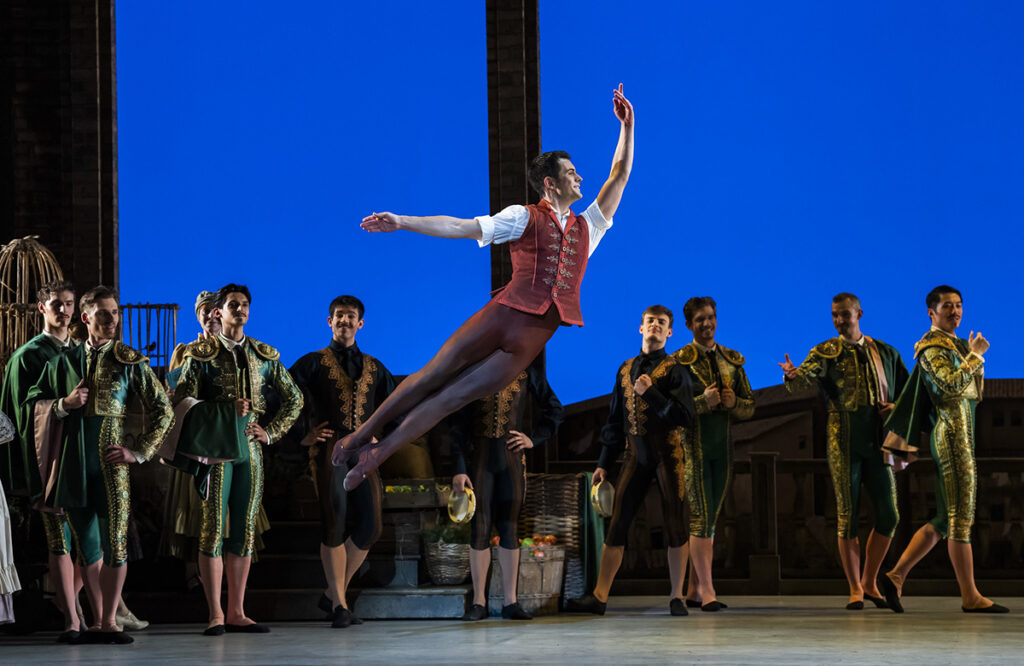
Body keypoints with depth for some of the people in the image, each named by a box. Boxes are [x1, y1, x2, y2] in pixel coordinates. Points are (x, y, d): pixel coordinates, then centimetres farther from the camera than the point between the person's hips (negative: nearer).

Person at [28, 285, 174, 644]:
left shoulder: (130, 362, 4)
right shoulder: (65, 361, 12)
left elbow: (163, 410, 4)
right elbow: (35, 401, 15)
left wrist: (139, 452, -4)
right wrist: (64, 405, -5)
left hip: (110, 461, -3)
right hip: (73, 462, 3)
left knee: (114, 543, -6)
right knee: (87, 546, 7)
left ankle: (110, 621, 0)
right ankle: (97, 622, 14)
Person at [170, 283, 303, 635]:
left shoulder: (265, 355, 13)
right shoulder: (201, 353, 3)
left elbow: (294, 399, 20)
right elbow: (182, 398, -2)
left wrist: (271, 432, 8)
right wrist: (225, 412, -11)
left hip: (250, 449, 4)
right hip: (215, 448, -4)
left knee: (244, 530, 4)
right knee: (213, 527, -7)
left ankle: (237, 613, 9)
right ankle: (215, 615, -5)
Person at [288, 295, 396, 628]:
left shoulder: (374, 367, 19)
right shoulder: (314, 362, 7)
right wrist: (303, 433, -1)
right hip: (328, 450, -4)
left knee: (370, 526, -4)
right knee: (334, 527, -10)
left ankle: (333, 594, 12)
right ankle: (339, 604, -5)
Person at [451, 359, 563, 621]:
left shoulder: (526, 371, 6)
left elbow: (554, 410, 15)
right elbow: (460, 423, 3)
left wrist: (534, 438, 2)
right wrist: (459, 469, -5)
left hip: (512, 459, 0)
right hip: (480, 459, 0)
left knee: (509, 529, 1)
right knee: (479, 529, -2)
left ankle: (510, 602, 5)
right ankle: (478, 602, 3)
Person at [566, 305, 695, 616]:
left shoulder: (674, 370, 2)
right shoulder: (626, 369, 17)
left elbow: (684, 417, -8)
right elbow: (615, 419, 20)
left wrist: (650, 392, -15)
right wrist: (604, 462, 17)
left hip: (667, 452, -4)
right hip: (636, 454, 4)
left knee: (674, 524, -3)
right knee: (617, 523, -2)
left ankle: (677, 597, 4)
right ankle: (599, 596, -3)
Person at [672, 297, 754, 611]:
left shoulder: (732, 360, 13)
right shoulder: (679, 361, -2)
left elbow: (750, 407, 14)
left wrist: (734, 403, -7)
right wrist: (702, 402, -19)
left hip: (722, 447, 5)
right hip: (692, 446, -5)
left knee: (710, 519, 7)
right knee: (701, 516, -11)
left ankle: (694, 590, 12)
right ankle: (707, 591, -12)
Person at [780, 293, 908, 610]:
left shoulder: (886, 353, 13)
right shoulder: (826, 353, 3)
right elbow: (803, 378, -15)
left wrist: (898, 407, 0)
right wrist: (792, 375, -39)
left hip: (877, 442, 3)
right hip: (843, 444, -3)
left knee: (888, 516, -1)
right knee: (848, 516, -2)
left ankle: (870, 582, 16)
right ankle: (855, 589, 6)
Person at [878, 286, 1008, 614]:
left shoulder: (955, 345, 21)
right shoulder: (932, 346, -8)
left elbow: (973, 391, 23)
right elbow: (951, 386, -23)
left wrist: (974, 359, 9)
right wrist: (975, 356, -12)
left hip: (961, 436, 10)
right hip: (952, 435, -10)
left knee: (945, 520, 8)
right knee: (961, 517, -6)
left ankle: (896, 576, 5)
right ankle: (970, 596, -3)